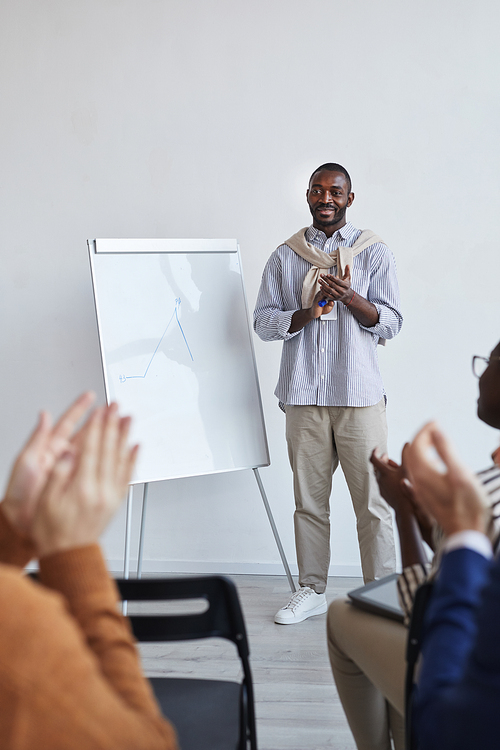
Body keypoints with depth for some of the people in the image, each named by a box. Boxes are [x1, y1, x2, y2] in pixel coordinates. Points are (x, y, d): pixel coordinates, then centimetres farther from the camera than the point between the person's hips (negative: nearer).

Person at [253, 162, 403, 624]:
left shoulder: (374, 252, 7)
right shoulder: (284, 257, 12)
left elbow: (391, 323, 1)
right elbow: (264, 322, 6)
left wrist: (350, 296, -17)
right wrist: (307, 312, -12)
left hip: (359, 395, -2)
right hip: (304, 396, 2)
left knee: (373, 500, -2)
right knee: (309, 498, 8)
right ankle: (312, 590, 21)